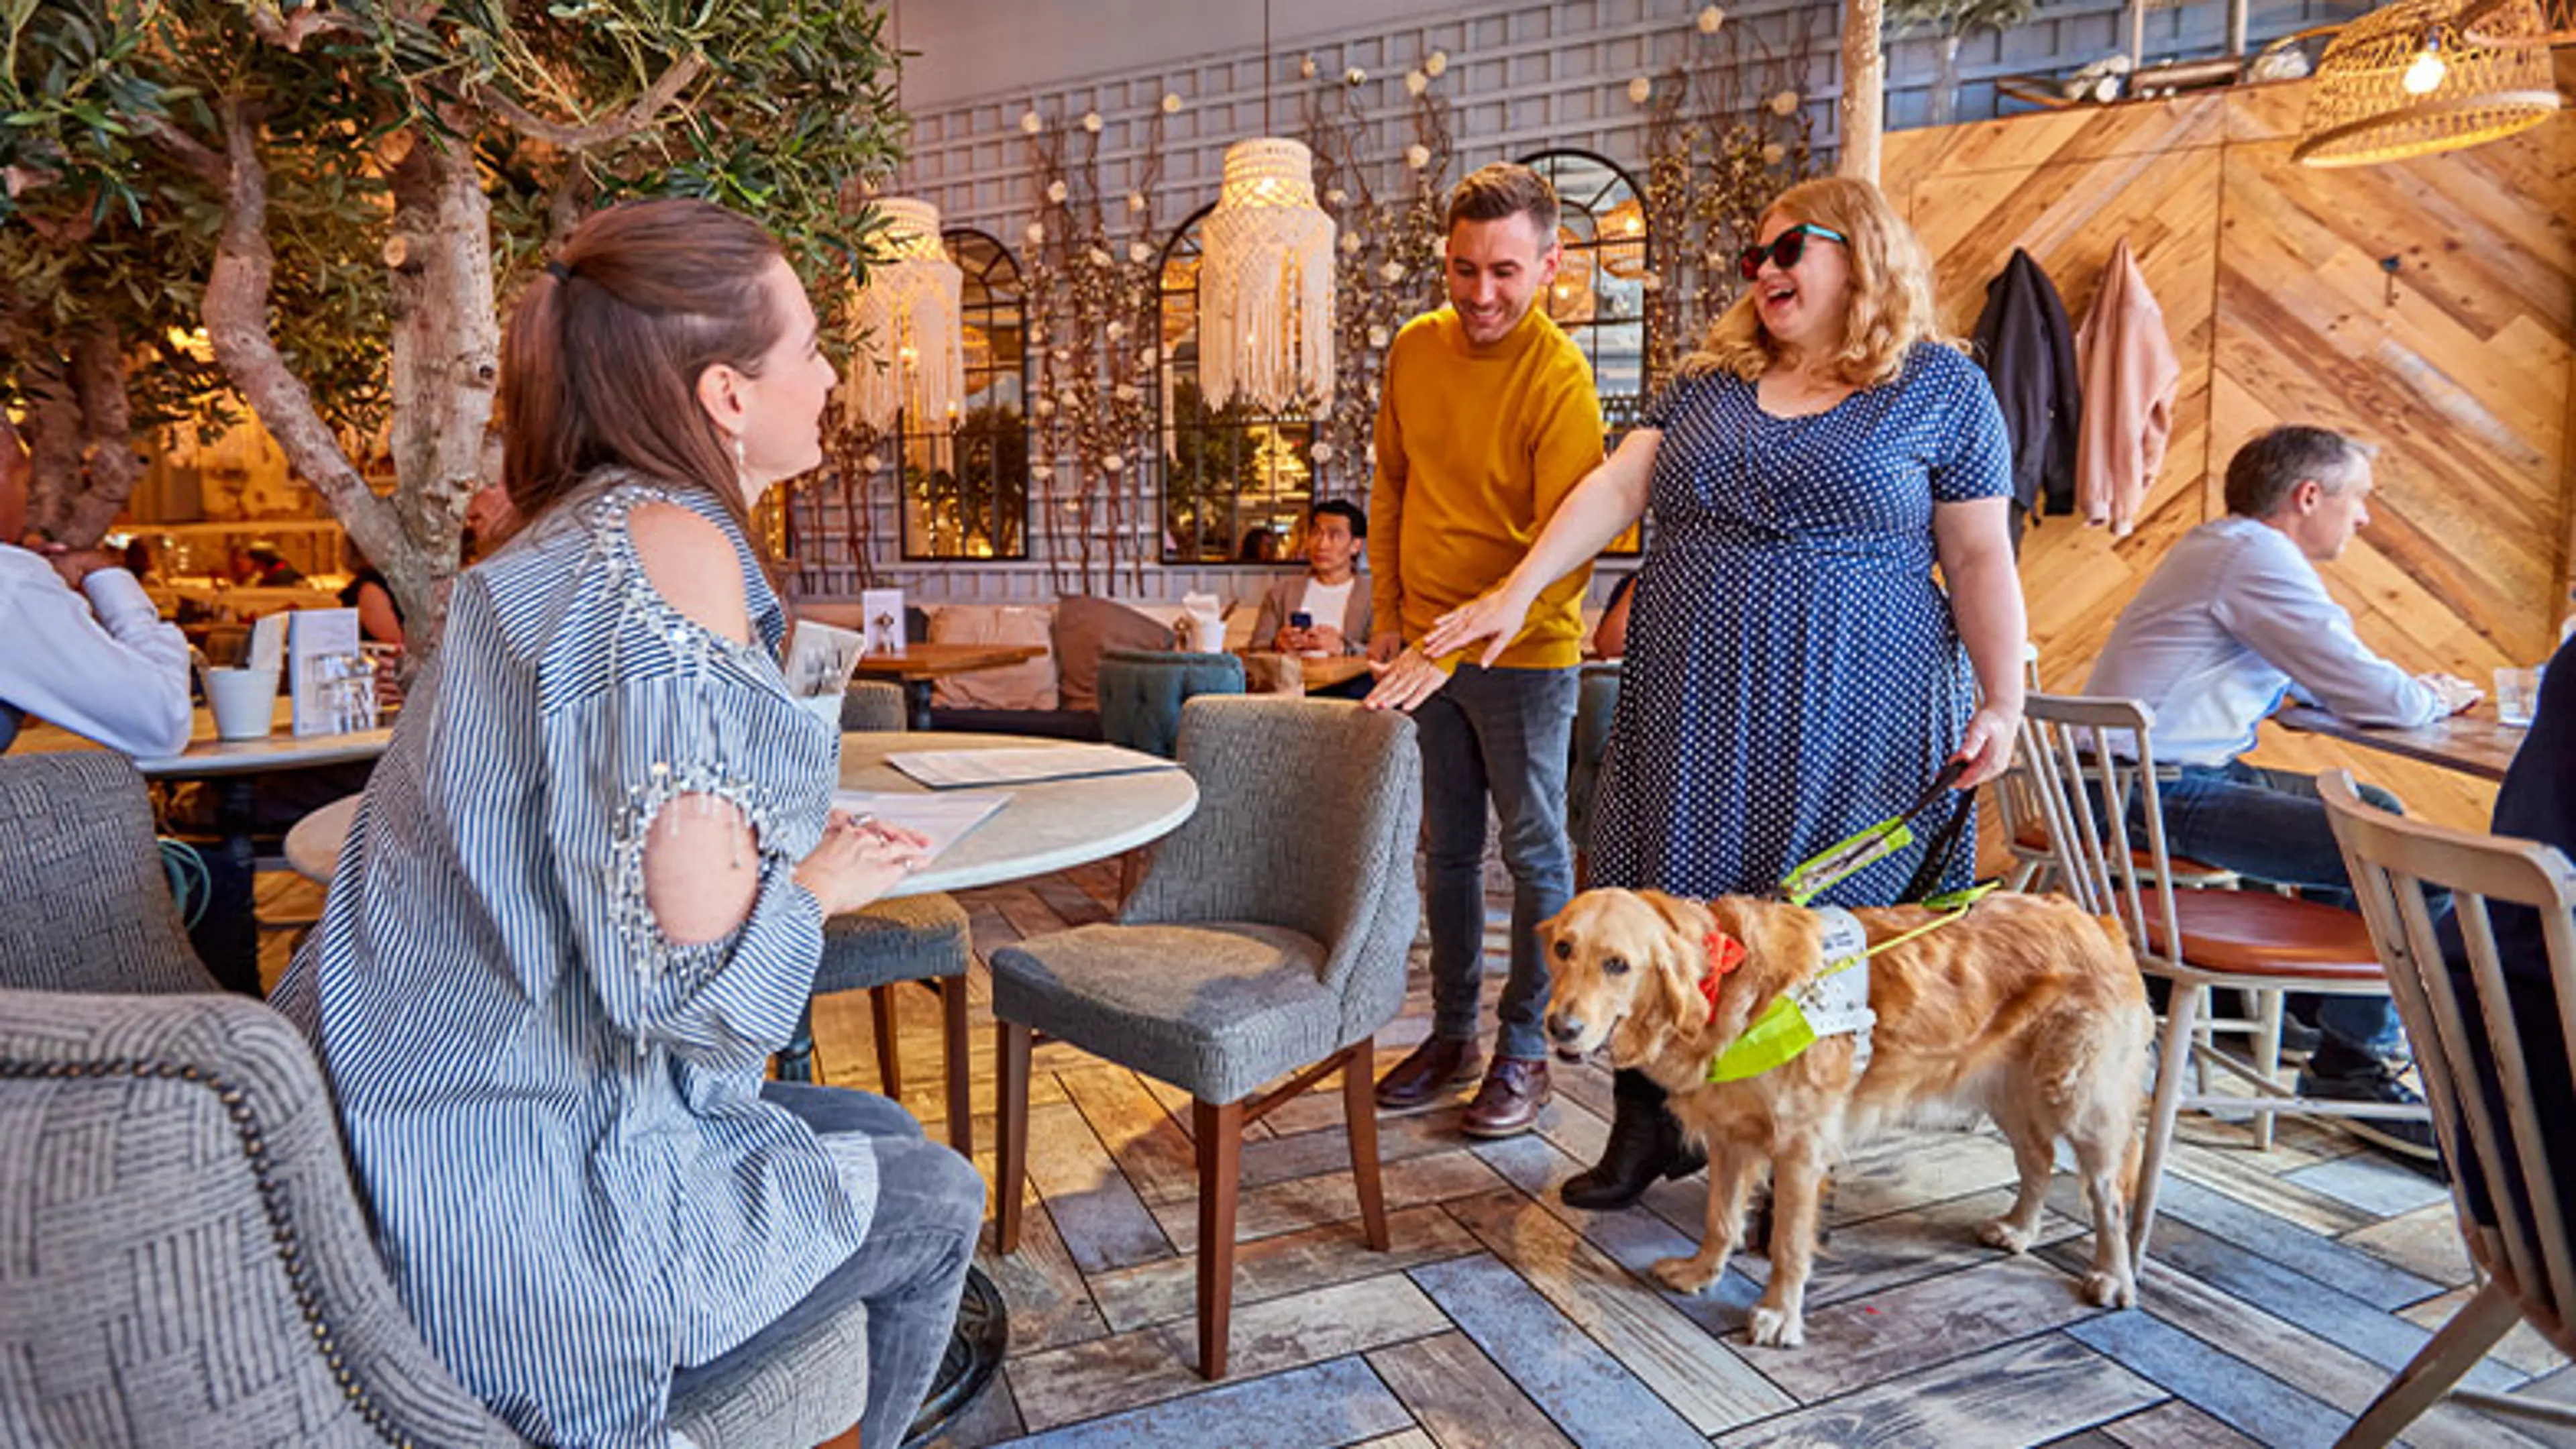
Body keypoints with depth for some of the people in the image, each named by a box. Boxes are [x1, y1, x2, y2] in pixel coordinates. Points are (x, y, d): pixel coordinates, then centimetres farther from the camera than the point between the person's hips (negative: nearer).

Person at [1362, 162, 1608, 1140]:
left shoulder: (1560, 379, -16)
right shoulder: (1415, 350, 3)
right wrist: (1389, 616, 9)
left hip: (1523, 655, -6)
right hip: (1426, 648, 6)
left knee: (1534, 852, 5)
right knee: (1450, 847, 14)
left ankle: (1524, 1051, 18)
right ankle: (1451, 1034, 28)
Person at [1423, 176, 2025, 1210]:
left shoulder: (1940, 387, 4)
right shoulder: (1711, 380, 14)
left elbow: (1980, 557, 1)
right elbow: (1619, 485, 5)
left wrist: (2001, 702, -6)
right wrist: (1516, 593, -5)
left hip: (1842, 719, -3)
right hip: (1689, 710, 4)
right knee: (1663, 901, 5)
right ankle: (1646, 1127, 21)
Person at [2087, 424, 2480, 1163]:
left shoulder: (2226, 547, 18)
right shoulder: (2256, 557, -15)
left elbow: (2327, 678, 25)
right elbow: (2375, 698, -16)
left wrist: (2415, 690, 9)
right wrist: (2435, 698, 5)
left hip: (2167, 774, 11)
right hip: (2161, 795, -11)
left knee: (2377, 815, 22)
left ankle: (2327, 1000, 30)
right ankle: (2356, 1061, 2)